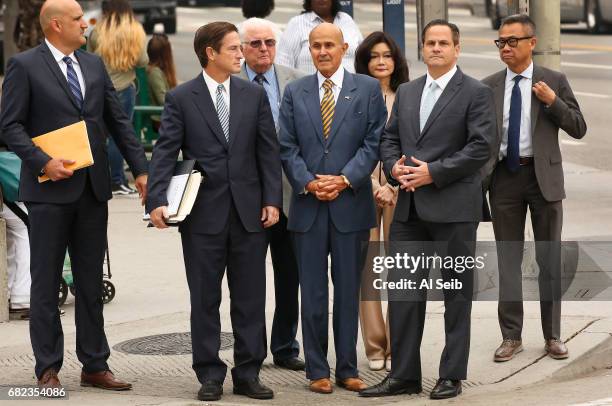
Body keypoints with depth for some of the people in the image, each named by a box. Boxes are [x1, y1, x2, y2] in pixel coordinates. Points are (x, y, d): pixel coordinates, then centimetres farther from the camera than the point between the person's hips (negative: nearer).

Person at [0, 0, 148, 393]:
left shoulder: (94, 64, 11)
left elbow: (118, 120, 13)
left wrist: (141, 169, 6)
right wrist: (43, 162, -20)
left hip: (93, 188, 5)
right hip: (50, 189, -5)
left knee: (91, 281, 9)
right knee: (46, 282, 2)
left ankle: (95, 365, 14)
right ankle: (48, 369, 7)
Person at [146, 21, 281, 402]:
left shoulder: (255, 95, 7)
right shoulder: (181, 98, -1)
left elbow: (268, 151, 7)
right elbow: (165, 152, -5)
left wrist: (272, 200, -1)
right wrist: (158, 201, -17)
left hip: (248, 212, 2)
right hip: (203, 213, -2)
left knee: (250, 298, 5)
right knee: (205, 299, 4)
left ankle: (248, 373, 13)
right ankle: (210, 375, 12)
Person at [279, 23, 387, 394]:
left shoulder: (368, 89, 3)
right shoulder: (295, 92, 9)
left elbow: (374, 142, -2)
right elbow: (287, 147, 5)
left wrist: (345, 179, -13)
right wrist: (308, 182, -10)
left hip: (350, 203, -1)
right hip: (308, 205, 1)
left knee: (349, 291, 4)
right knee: (313, 293, 3)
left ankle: (348, 369, 11)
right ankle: (317, 370, 9)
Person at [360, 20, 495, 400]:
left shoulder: (476, 93, -4)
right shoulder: (406, 92, 15)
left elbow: (481, 146, -11)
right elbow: (389, 138, 17)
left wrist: (433, 172, -16)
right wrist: (394, 166, -5)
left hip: (454, 207, -5)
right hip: (410, 208, 5)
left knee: (457, 294, 4)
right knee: (403, 292, 3)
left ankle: (452, 376, 12)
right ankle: (404, 374, 10)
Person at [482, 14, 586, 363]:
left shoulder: (554, 82, 0)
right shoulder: (488, 87, 5)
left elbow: (579, 129, -2)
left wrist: (553, 102, -17)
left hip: (543, 176, -2)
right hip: (505, 175, 2)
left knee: (550, 257, 5)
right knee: (508, 258, 5)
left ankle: (552, 335, 13)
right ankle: (511, 336, 12)